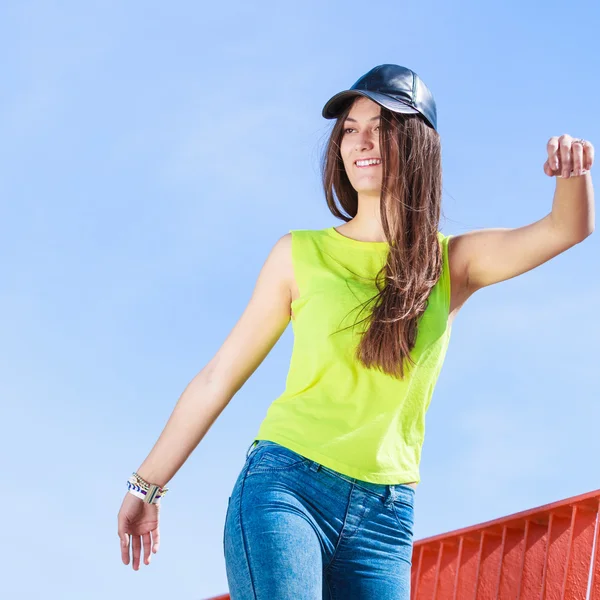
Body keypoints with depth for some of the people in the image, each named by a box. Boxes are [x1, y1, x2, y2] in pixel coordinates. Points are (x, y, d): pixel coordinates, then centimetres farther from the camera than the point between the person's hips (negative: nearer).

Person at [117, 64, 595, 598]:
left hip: (384, 518, 2)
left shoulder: (450, 264, 11)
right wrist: (147, 485, 10)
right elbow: (219, 378, 10)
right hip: (286, 487, -2)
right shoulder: (300, 254, 7)